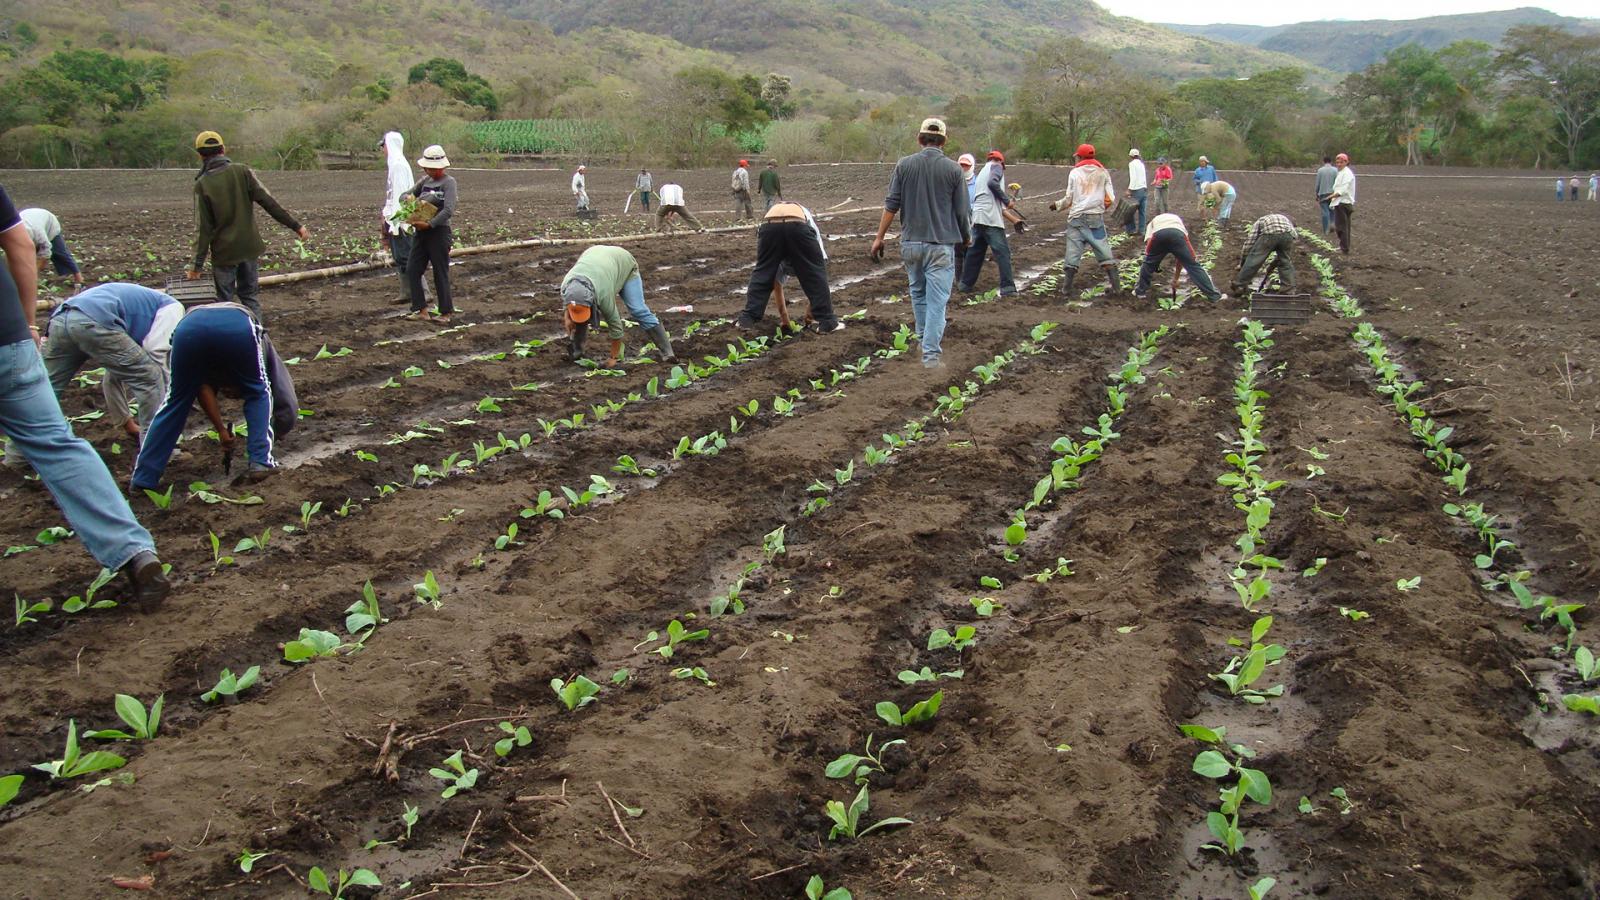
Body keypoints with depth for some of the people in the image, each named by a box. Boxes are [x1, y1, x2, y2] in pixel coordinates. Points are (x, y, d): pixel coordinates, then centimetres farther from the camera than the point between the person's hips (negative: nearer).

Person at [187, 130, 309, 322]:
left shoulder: (202, 184, -10)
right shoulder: (243, 172, -6)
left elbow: (202, 228, -10)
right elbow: (269, 203, -10)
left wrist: (197, 264, -4)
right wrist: (296, 226, -4)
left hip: (224, 251, -3)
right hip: (250, 247, 3)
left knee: (224, 299, 8)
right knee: (250, 295, 13)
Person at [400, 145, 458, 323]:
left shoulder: (448, 181, -9)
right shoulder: (425, 180, 12)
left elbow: (449, 210, -20)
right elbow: (404, 194, 17)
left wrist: (429, 224, -26)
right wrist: (409, 198, -7)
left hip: (439, 231, -7)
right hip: (421, 232, 8)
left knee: (440, 273, 0)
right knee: (412, 270, 3)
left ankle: (446, 312, 10)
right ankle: (421, 310, 8)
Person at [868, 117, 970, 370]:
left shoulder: (904, 165, -2)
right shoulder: (953, 169, -5)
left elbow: (891, 205, -2)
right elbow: (963, 212, -1)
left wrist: (879, 237, 5)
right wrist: (964, 240, 15)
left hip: (911, 242, 3)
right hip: (942, 245, -3)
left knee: (918, 293, 22)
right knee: (937, 300, -1)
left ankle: (926, 338, 36)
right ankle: (932, 355, -6)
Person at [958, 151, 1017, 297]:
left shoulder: (982, 171, 27)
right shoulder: (996, 167, 1)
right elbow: (993, 183, -19)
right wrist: (1006, 200, -12)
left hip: (977, 217, 9)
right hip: (990, 218, -8)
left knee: (975, 251, 16)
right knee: (1002, 251, -8)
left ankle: (966, 284, 21)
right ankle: (1007, 287, -13)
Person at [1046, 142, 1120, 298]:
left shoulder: (1075, 172, 5)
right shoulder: (1103, 172, 8)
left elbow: (1069, 199, 2)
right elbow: (1110, 198, 4)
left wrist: (1056, 205, 20)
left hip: (1077, 217, -1)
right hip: (1096, 218, 1)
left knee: (1072, 253, 2)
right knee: (1104, 252, 6)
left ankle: (1066, 289, 1)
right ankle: (1114, 286, 3)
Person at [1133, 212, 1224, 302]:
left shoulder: (1153, 222, 43)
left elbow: (1148, 243, 22)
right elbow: (1181, 256, 42)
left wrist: (1151, 271, 28)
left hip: (1158, 234, -1)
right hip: (1178, 233, 1)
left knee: (1148, 263, 26)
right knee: (1193, 264, 11)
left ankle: (1140, 291, 32)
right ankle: (1214, 295, 13)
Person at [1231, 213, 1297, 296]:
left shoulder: (1259, 222, 36)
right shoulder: (1286, 220, 45)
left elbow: (1249, 242, 24)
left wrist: (1241, 263, 31)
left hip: (1269, 234, -3)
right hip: (1288, 234, 3)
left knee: (1253, 261, 7)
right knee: (1286, 263, 20)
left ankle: (1238, 287, 11)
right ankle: (1289, 291, 18)